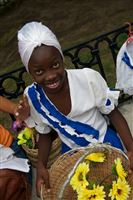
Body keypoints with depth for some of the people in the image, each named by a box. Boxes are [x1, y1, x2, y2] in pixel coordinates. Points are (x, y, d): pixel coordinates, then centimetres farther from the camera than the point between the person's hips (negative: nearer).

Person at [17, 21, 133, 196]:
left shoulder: (89, 78, -26)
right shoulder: (31, 96, -18)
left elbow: (113, 113, -11)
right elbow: (45, 134, -1)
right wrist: (41, 166, -16)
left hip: (106, 142, -1)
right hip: (72, 152, 2)